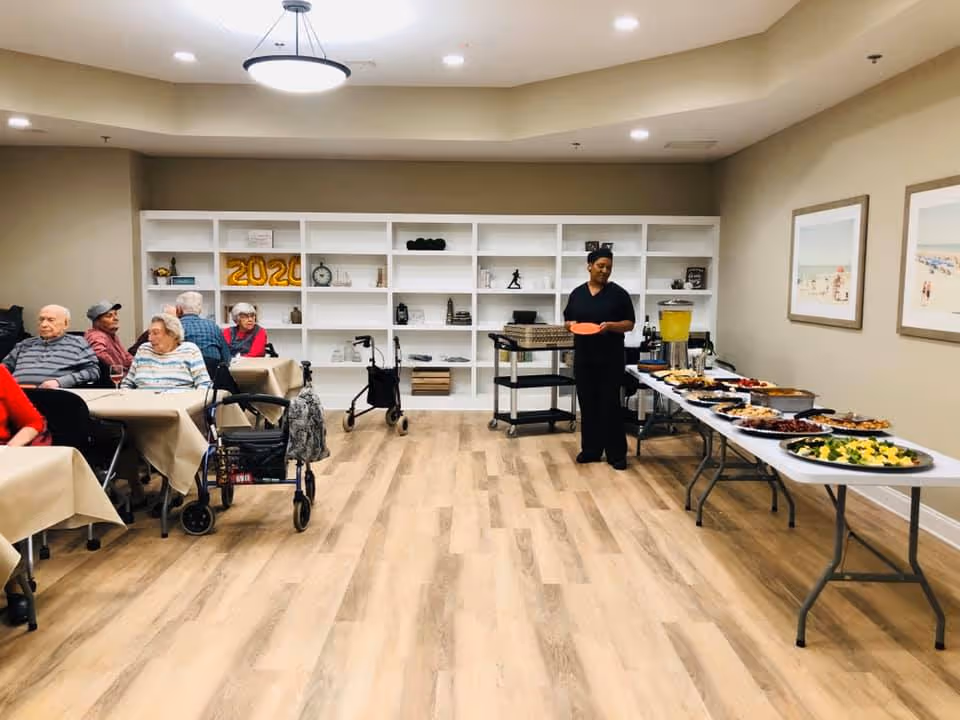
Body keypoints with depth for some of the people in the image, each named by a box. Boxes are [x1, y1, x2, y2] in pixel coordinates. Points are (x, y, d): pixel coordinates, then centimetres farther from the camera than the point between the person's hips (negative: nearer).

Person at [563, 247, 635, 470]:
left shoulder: (618, 293, -2)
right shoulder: (577, 293, 8)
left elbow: (629, 324, -2)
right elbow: (567, 321, 14)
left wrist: (611, 326, -19)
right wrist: (572, 325, -9)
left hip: (610, 359, -3)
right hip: (584, 357, 4)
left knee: (610, 405, -3)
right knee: (587, 404, 8)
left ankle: (617, 453, 5)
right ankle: (590, 450, 18)